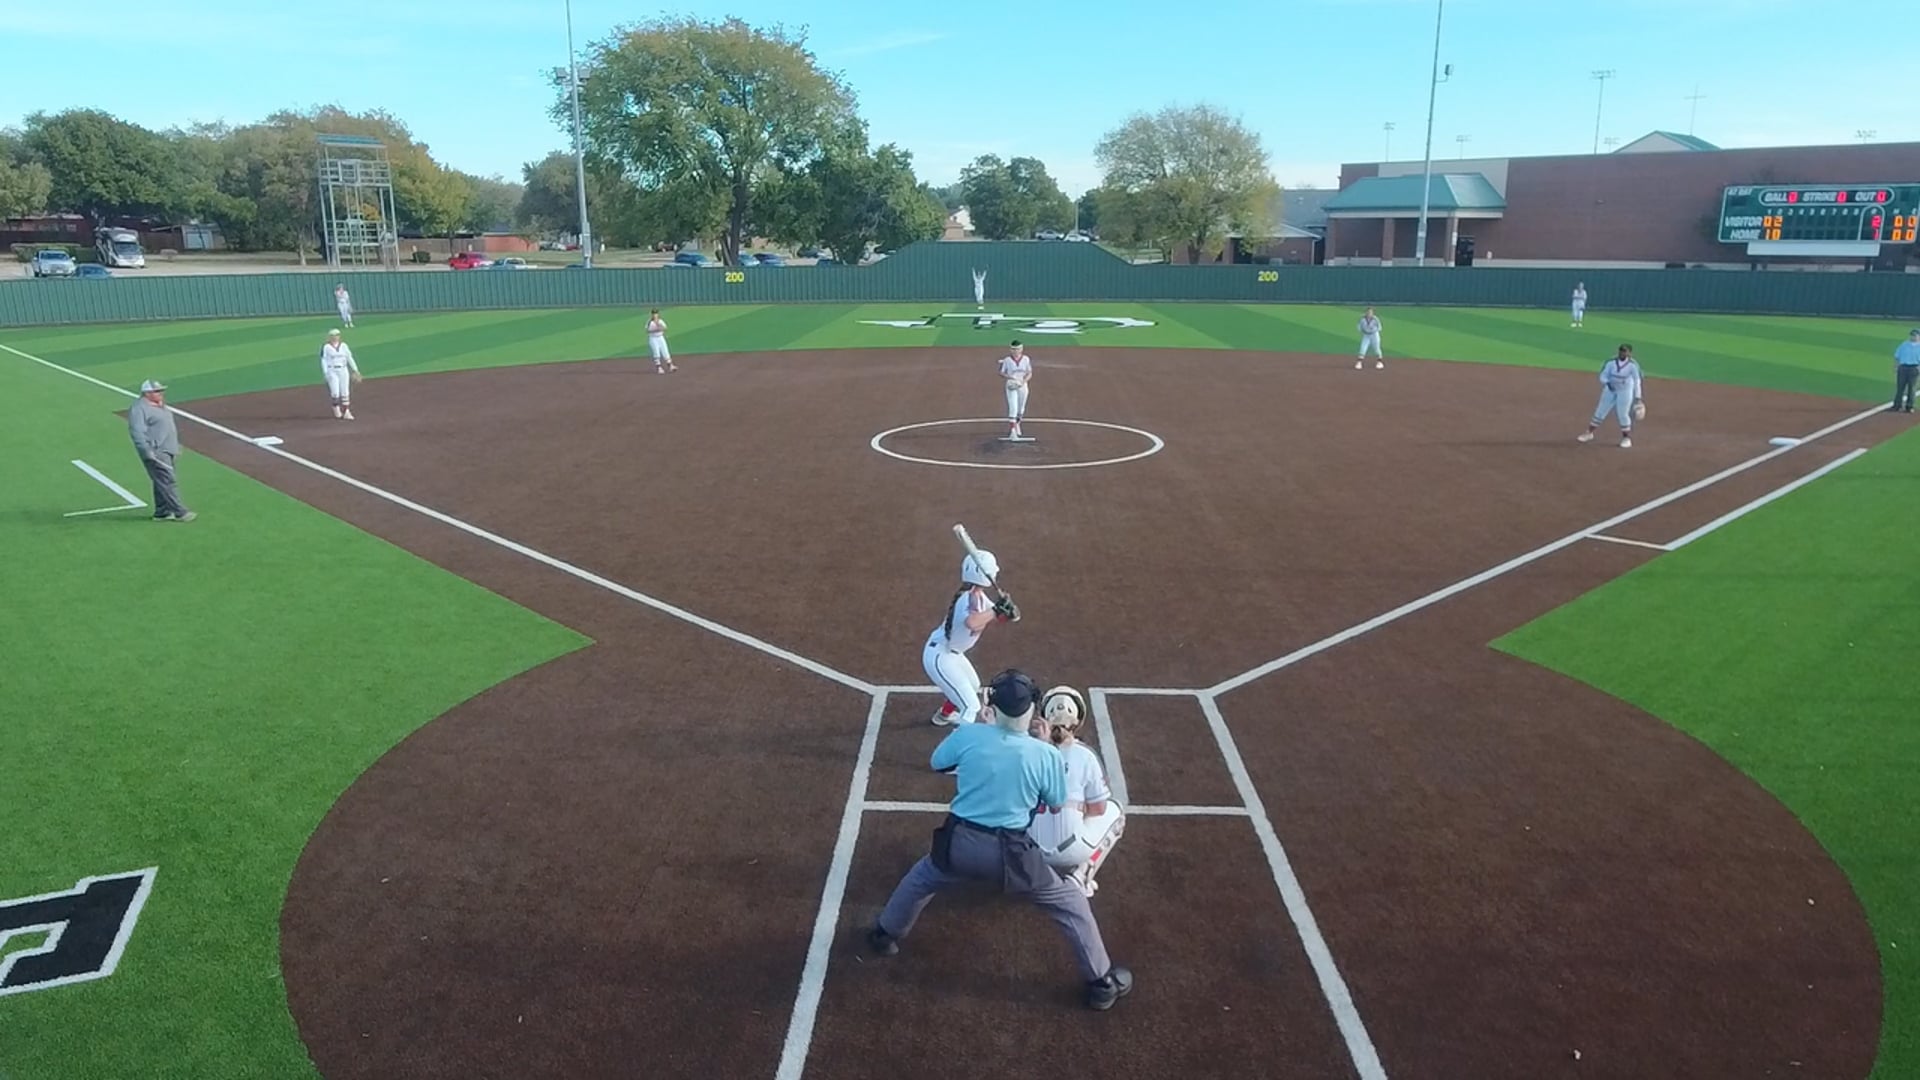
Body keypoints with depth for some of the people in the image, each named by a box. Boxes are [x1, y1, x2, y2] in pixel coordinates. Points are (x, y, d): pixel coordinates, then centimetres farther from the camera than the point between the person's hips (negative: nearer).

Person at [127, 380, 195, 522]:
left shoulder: (160, 406, 17)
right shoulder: (139, 408, -12)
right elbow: (137, 432, -20)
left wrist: (176, 446, 26)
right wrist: (147, 451, -26)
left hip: (167, 451, 10)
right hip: (156, 453, -10)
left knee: (162, 483, 12)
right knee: (168, 482, -11)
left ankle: (161, 512, 18)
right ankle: (180, 512, -12)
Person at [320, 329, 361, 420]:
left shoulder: (343, 345, 8)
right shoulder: (326, 347, -3)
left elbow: (349, 357, 9)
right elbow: (323, 360, -4)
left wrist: (355, 370, 3)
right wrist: (325, 373, -13)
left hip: (343, 370, 4)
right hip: (332, 371, -4)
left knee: (345, 392, 2)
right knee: (335, 392, -10)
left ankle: (346, 412, 4)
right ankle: (336, 410, 10)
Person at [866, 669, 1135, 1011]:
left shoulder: (968, 735, -11)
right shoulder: (1047, 755, -13)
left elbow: (937, 764, 10)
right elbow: (1056, 806, 4)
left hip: (959, 843, 2)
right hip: (1009, 853, -2)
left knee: (921, 879, 34)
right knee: (1070, 903, 19)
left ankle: (885, 934, 52)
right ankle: (1102, 982, 25)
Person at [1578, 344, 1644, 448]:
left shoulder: (1633, 365, -14)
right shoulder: (1611, 362, -7)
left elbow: (1636, 381, -10)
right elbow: (1603, 375, -2)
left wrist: (1637, 397, -13)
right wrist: (1606, 383, -25)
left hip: (1625, 392, -3)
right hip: (1610, 390, 3)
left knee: (1623, 414, -3)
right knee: (1600, 411, 9)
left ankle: (1626, 438, 13)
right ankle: (1589, 433, 23)